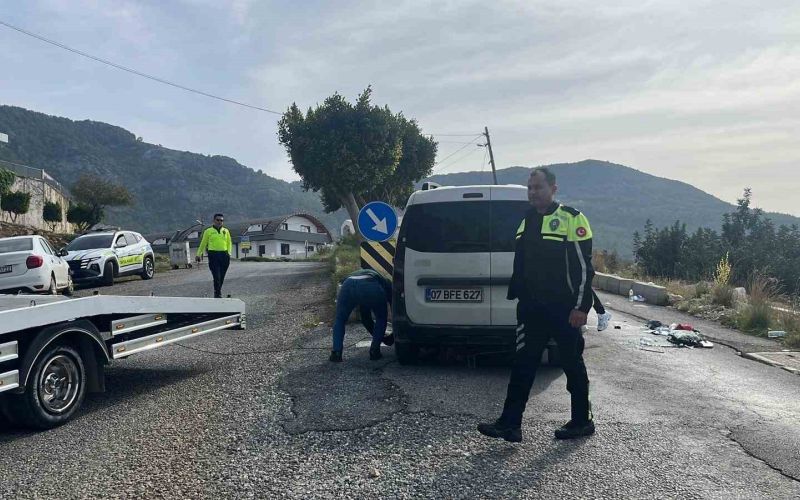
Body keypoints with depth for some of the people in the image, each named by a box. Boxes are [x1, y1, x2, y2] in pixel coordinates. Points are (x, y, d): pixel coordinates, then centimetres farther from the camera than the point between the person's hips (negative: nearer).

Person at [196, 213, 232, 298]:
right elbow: (203, 244, 12)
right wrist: (198, 254, 10)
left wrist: (229, 253, 5)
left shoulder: (226, 231, 14)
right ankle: (217, 294, -6)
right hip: (213, 255, -3)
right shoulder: (208, 231, 7)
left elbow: (229, 243, 17)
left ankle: (218, 291, 23)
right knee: (216, 276, -11)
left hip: (224, 255, 3)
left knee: (222, 276, 7)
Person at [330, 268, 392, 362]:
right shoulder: (387, 284, 38)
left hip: (348, 285, 4)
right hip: (372, 288, -3)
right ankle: (374, 351, 17)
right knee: (381, 319, 25)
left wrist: (382, 338, 55)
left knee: (340, 320, 26)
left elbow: (365, 319, 50)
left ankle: (336, 353, 13)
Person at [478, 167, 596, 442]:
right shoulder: (526, 221, 14)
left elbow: (584, 266, -12)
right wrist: (515, 295, 17)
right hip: (531, 309, 6)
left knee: (573, 365, 7)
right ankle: (510, 424, 5)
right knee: (522, 365, 3)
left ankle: (582, 421, 23)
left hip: (564, 310, -6)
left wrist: (580, 306, -17)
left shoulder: (572, 219, -8)